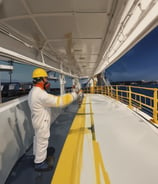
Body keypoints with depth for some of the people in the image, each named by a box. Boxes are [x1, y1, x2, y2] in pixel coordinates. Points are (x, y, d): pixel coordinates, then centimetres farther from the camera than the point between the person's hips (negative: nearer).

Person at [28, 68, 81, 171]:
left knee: (38, 139, 26)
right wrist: (74, 95, -28)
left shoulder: (33, 92, 3)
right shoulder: (40, 94, -31)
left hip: (39, 120, 10)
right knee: (42, 141, 8)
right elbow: (58, 101, -34)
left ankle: (38, 157, 48)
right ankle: (39, 163, 29)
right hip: (42, 122, -10)